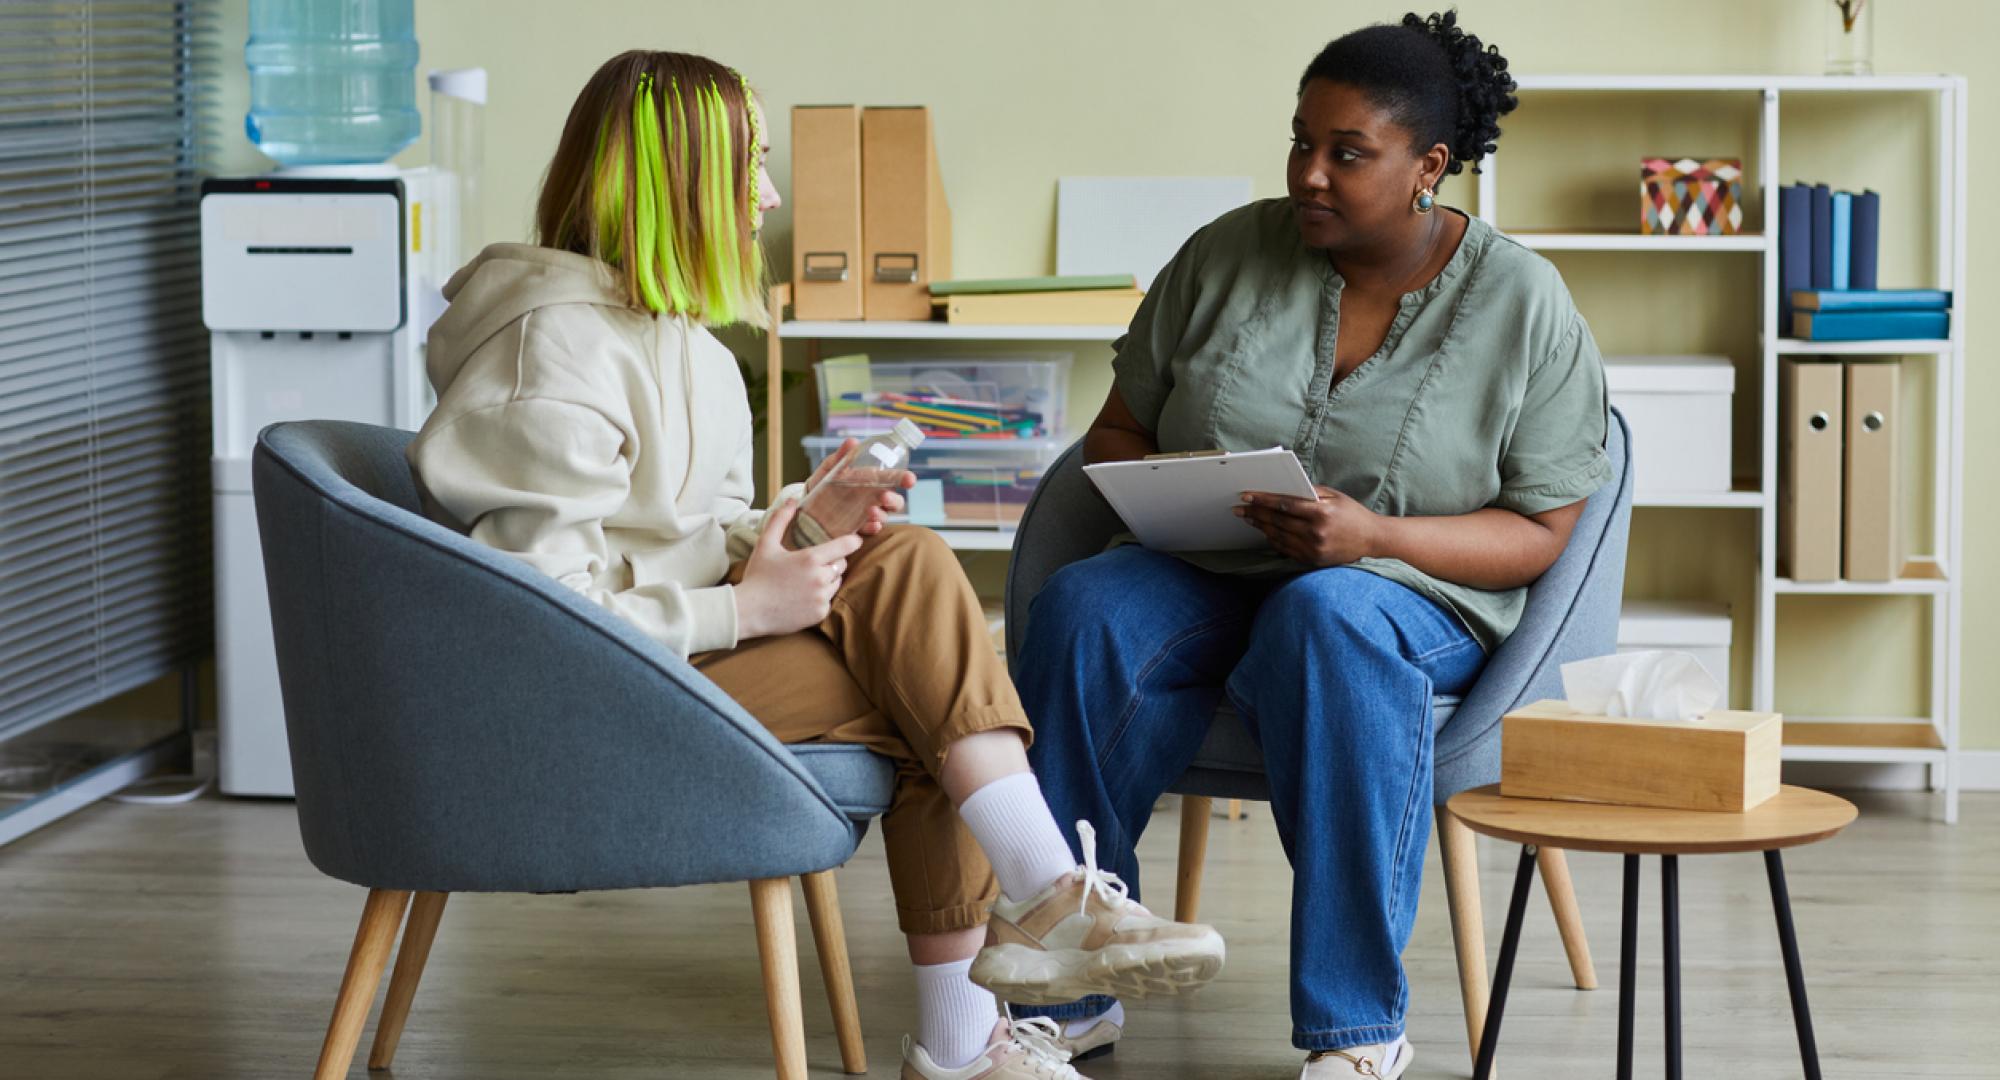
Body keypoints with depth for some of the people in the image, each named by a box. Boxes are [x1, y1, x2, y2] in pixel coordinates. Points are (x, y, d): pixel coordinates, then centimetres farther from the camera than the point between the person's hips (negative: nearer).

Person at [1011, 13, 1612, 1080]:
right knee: (1081, 614, -31)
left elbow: (1537, 533, -3)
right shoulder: (1228, 254, 3)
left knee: (1324, 618, -39)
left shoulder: (1521, 303, -4)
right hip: (1202, 580, 3)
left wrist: (1374, 536, -20)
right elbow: (1115, 431, 12)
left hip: (1413, 596, -2)